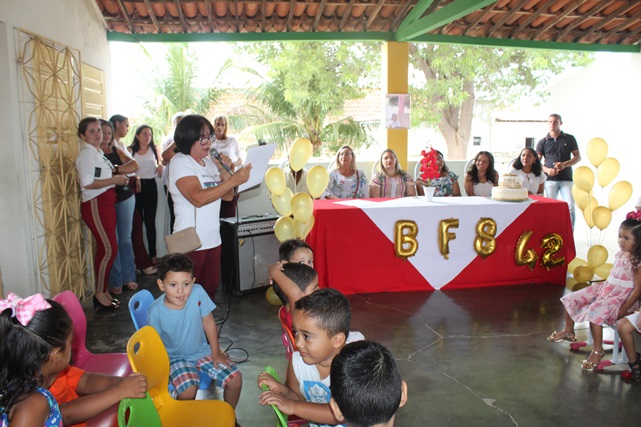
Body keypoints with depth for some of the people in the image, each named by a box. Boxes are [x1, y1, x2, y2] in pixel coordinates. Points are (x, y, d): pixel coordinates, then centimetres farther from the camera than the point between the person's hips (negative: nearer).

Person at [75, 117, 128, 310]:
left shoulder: (99, 152, 17)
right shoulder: (86, 154, -12)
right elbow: (87, 183, -21)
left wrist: (118, 177, 10)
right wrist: (114, 180, -16)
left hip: (106, 203, 9)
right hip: (95, 205, -9)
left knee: (105, 249, 11)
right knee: (108, 249, -9)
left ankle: (102, 290, 19)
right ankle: (100, 293, 3)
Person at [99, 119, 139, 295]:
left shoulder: (117, 151, 11)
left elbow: (134, 165, -5)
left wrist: (115, 170, -17)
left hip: (125, 197, 4)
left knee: (125, 238, 9)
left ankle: (128, 277, 18)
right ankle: (115, 281, 9)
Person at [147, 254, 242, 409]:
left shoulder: (198, 293, -21)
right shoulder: (156, 312, -25)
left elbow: (209, 322, -7)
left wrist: (216, 353, 0)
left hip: (202, 350, 3)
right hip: (175, 357, -3)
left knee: (235, 378, -7)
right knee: (188, 391, -28)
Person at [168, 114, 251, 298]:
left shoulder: (210, 162, 12)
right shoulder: (180, 162, -10)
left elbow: (227, 196, 14)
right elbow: (198, 198, -25)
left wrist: (225, 171, -3)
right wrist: (233, 180, -29)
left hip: (213, 239, 7)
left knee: (210, 288, 15)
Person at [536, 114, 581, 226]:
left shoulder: (569, 139, 8)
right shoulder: (542, 142, 8)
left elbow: (578, 157, 7)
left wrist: (564, 164, -12)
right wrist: (547, 170, -12)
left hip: (566, 179, 0)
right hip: (550, 179, 1)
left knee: (570, 207, -9)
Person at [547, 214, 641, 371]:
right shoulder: (619, 255, 5)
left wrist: (623, 310, -21)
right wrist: (599, 285, 7)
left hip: (621, 298, -8)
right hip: (605, 289, 9)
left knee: (595, 312, -31)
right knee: (571, 299, 4)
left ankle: (597, 350, -14)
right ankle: (568, 331, 24)